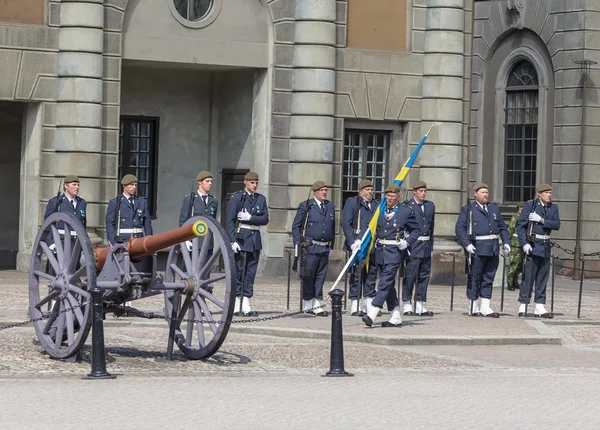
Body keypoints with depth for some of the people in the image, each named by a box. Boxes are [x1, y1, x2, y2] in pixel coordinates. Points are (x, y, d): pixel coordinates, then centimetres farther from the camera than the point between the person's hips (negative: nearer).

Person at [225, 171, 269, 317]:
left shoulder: (261, 199, 12)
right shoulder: (237, 198, -2)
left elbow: (265, 219, 3)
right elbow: (229, 221, -6)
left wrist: (250, 217, -13)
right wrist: (232, 241, -13)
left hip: (255, 240, 5)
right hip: (241, 238, -5)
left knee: (251, 272, 4)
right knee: (238, 271, -4)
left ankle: (246, 305, 7)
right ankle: (235, 304, 1)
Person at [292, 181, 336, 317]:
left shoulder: (330, 206, 15)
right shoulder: (306, 206, 0)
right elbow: (296, 226, 2)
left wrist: (332, 246, 15)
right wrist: (298, 244, -5)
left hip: (325, 248, 4)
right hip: (310, 248, -4)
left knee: (320, 277, 5)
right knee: (308, 277, -2)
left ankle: (317, 305, 10)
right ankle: (308, 305, 6)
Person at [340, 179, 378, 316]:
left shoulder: (377, 205, 18)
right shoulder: (351, 203, 3)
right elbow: (345, 223, -5)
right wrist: (353, 242, -14)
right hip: (359, 245, -5)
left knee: (371, 275, 6)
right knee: (357, 275, -5)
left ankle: (370, 305, 12)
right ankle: (355, 306, -2)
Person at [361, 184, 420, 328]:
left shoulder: (406, 212, 0)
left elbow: (416, 230, 8)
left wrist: (407, 242, -7)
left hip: (394, 252, -5)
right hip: (380, 251, 6)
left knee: (385, 282, -14)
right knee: (388, 284, 9)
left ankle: (372, 314, -21)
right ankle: (396, 318, 17)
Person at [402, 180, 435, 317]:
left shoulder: (430, 206, 14)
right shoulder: (407, 206, -4)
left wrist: (431, 245, 14)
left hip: (426, 245, 6)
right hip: (413, 244, -6)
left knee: (424, 276, 7)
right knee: (410, 275, -5)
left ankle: (419, 306, 12)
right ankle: (407, 305, 2)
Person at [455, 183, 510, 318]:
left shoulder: (494, 208, 18)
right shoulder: (468, 209, 2)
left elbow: (502, 227, 20)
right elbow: (459, 228, -5)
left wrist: (506, 242, 6)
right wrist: (466, 244, -16)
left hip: (493, 250, 5)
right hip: (477, 249, -5)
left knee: (488, 278, 6)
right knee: (475, 278, 1)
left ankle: (485, 308, 9)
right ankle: (473, 308, 8)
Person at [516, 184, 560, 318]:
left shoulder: (553, 208, 11)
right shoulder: (530, 205, -3)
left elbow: (557, 225, -3)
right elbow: (520, 225, -6)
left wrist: (541, 220, -15)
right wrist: (524, 244, -15)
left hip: (545, 247, 5)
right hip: (532, 245, -5)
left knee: (542, 277, 6)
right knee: (528, 277, -7)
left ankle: (539, 308, 8)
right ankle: (523, 307, -2)